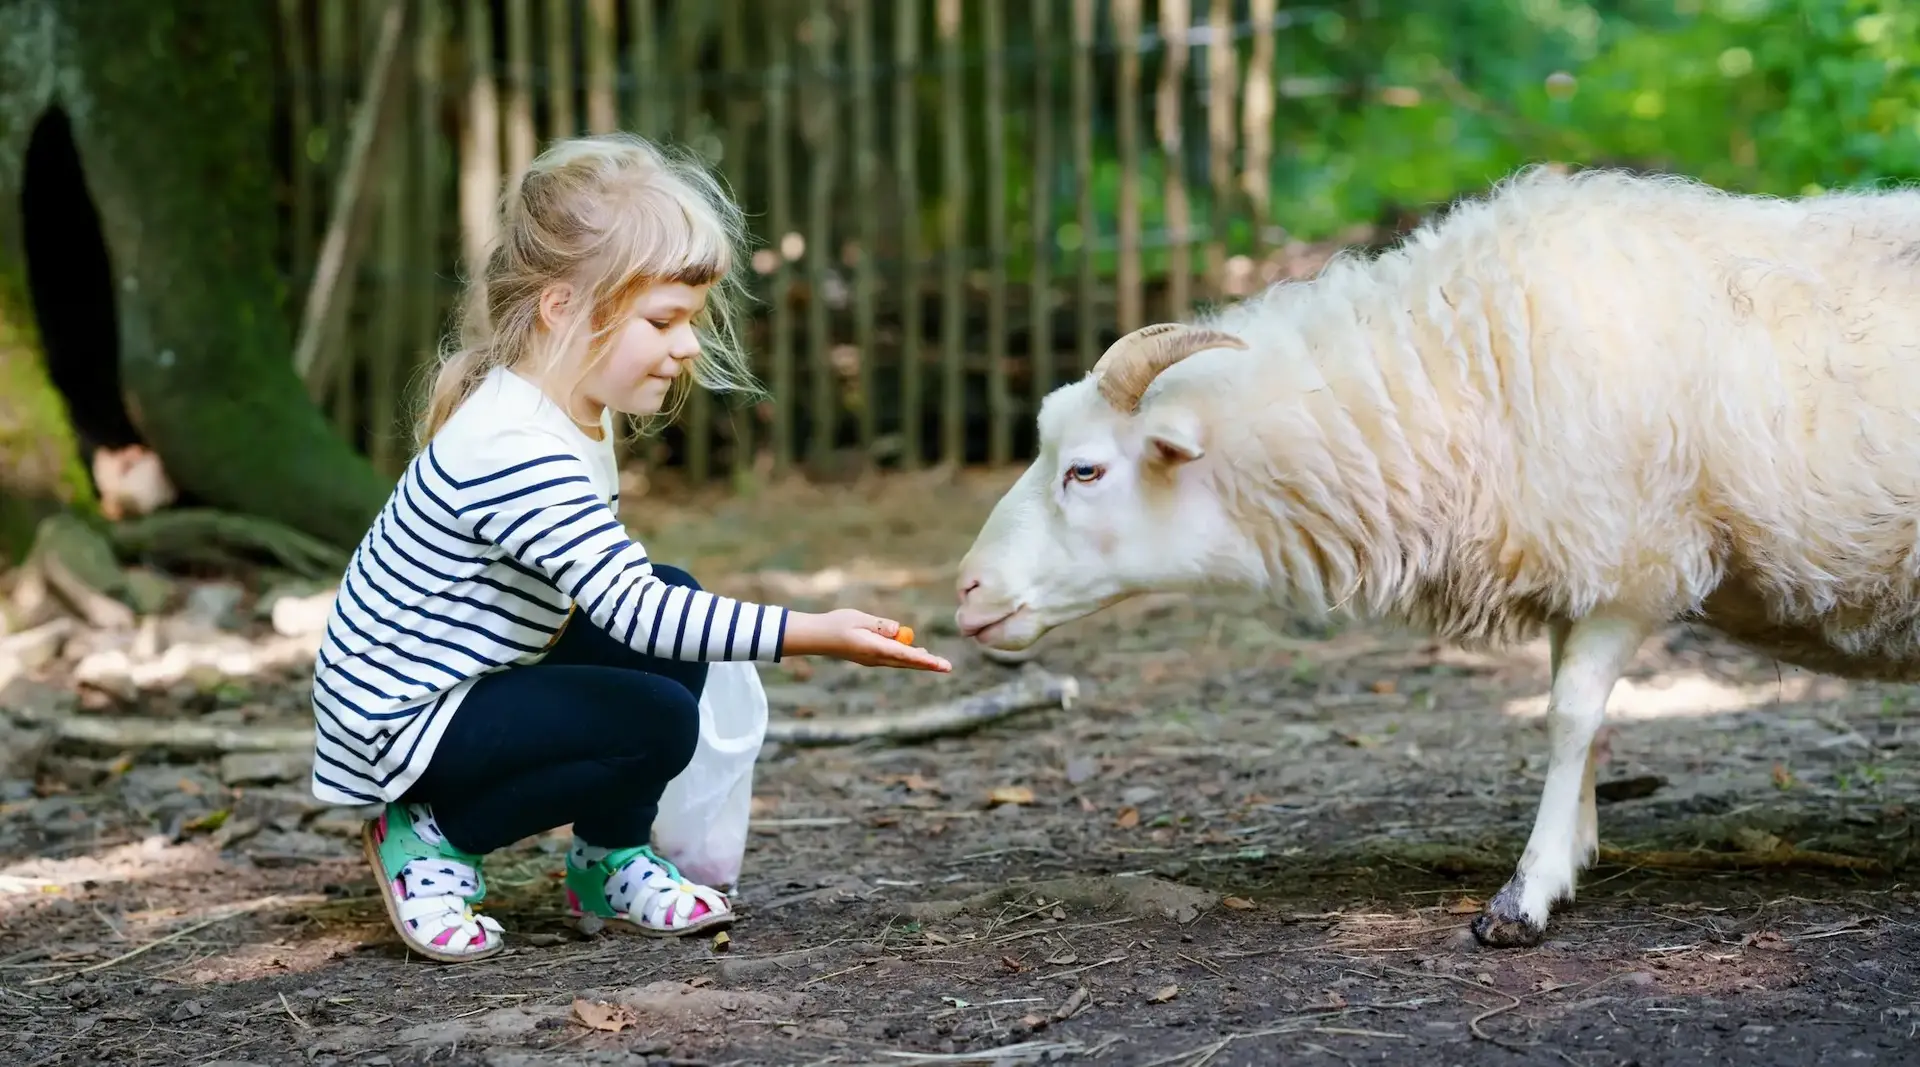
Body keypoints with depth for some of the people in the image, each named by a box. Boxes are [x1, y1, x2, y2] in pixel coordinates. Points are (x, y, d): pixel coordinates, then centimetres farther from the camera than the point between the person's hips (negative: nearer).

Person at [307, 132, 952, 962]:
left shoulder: (571, 417, 3)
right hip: (401, 724, -10)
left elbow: (619, 592, 17)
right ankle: (434, 840, -4)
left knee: (676, 591, 6)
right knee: (657, 722, -22)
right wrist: (815, 635, -37)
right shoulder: (516, 450, -30)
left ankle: (611, 862, 10)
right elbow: (632, 611, -36)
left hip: (478, 677, 10)